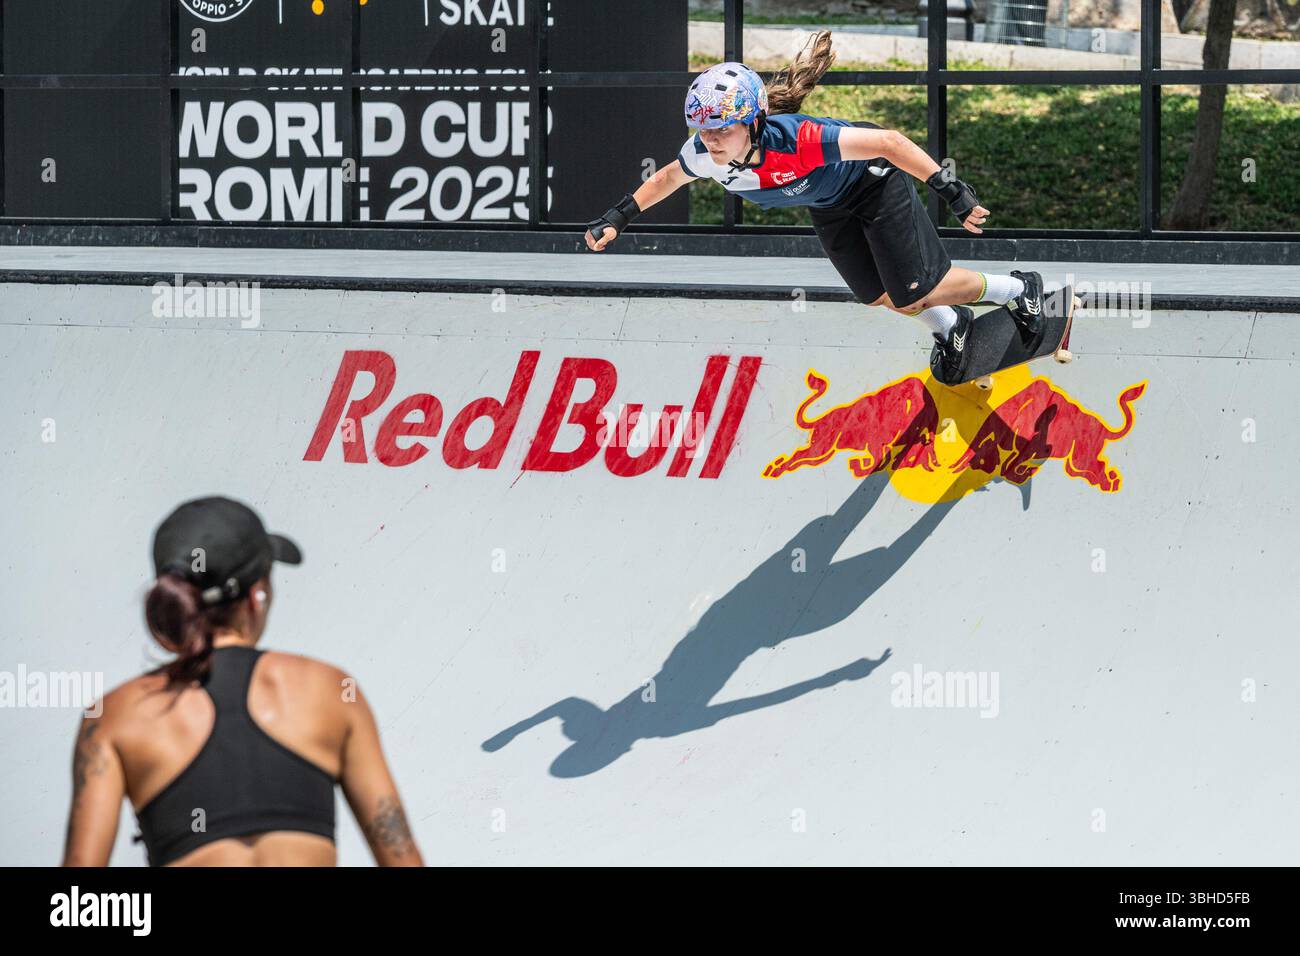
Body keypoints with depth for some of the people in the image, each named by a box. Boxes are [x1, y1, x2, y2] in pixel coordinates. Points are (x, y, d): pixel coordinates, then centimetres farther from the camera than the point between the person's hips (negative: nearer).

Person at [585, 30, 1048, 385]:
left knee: (917, 293, -4)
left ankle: (1018, 289, 21)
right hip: (827, 205, 6)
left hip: (874, 182, -6)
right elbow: (667, 178, -3)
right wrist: (617, 218, -5)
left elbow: (889, 142, -39)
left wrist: (951, 191, -39)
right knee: (882, 297, 13)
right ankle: (949, 327, 45)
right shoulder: (705, 154, -29)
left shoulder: (800, 140, -46)